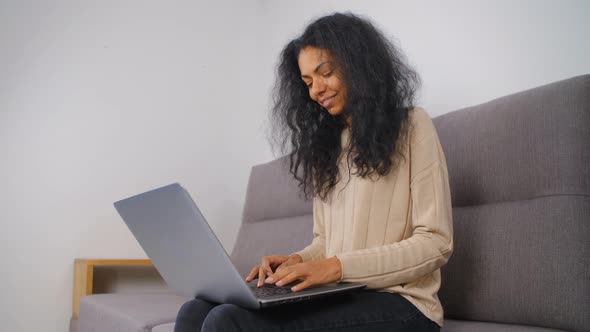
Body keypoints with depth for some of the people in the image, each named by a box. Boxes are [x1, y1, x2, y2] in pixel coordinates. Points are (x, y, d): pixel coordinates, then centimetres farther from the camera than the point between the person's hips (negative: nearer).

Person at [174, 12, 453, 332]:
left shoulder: (410, 127, 2)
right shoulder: (326, 146, 22)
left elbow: (435, 244, -6)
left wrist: (338, 267, -15)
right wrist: (299, 260, -2)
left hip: (397, 303, -6)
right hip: (337, 298, 6)